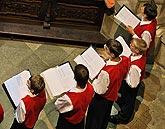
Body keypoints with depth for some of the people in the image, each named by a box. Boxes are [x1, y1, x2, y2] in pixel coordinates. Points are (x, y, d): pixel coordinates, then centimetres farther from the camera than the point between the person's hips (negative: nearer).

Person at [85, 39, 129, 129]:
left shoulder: (106, 72, -44)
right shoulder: (125, 60, -24)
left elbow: (99, 90, -28)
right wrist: (108, 60, -6)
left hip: (101, 98, -7)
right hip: (113, 95, 7)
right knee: (105, 118, 35)